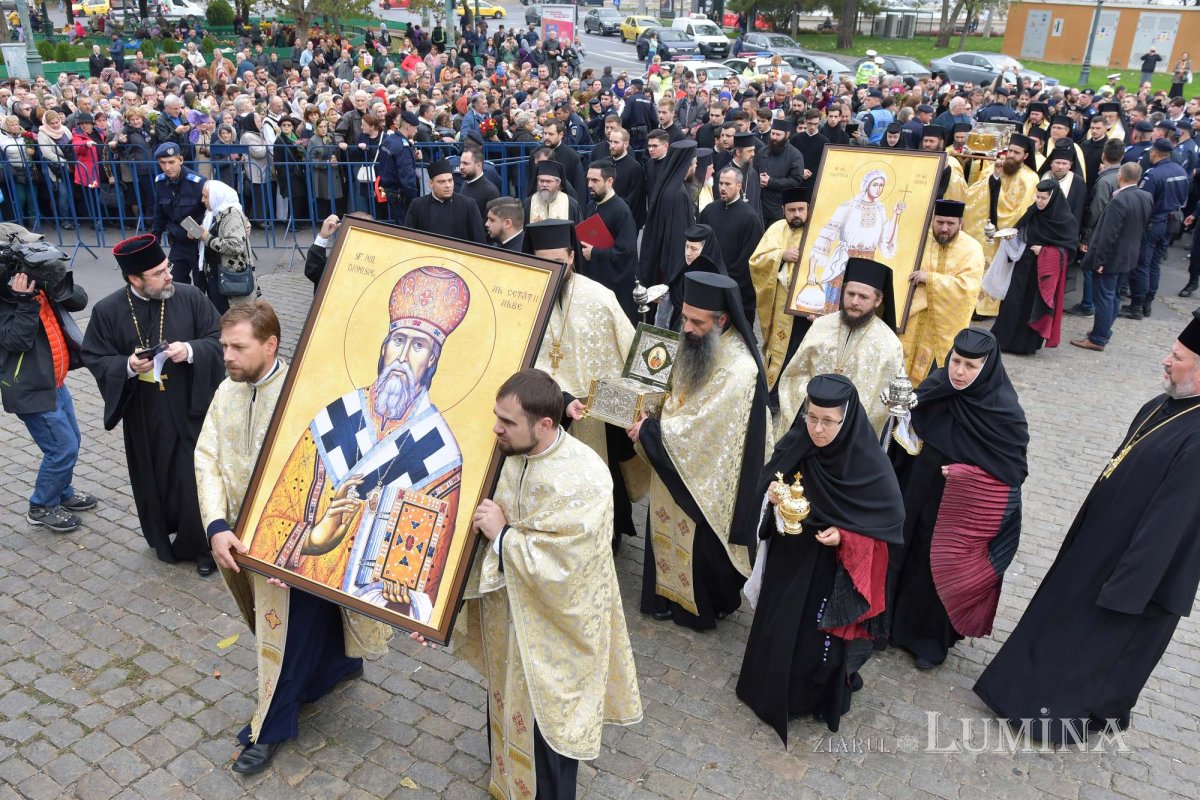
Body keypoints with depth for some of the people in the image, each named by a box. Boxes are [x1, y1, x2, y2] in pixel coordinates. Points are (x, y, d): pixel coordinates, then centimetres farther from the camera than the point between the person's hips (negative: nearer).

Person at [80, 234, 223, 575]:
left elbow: (218, 339, -4)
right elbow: (94, 358, -2)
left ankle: (200, 544, 21)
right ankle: (164, 538, 39)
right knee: (155, 480, 15)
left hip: (190, 409, -1)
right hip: (143, 416, 1)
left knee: (196, 478, 3)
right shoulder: (107, 311, -7)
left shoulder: (191, 297, -8)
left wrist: (191, 351, -24)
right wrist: (127, 365, -22)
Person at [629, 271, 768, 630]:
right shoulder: (695, 344, -3)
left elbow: (702, 427, -27)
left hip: (708, 478, -7)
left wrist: (649, 431, -20)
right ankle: (672, 593, 42)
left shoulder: (740, 369, -28)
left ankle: (709, 605, 35)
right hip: (677, 468, 8)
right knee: (671, 533, 20)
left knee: (703, 542, 11)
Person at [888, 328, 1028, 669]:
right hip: (917, 499, 4)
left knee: (941, 570, 13)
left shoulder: (1004, 411, -22)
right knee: (906, 558, 19)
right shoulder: (934, 388, -9)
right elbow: (908, 429, 6)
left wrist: (966, 472, -27)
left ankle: (932, 638, 37)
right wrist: (905, 433, -15)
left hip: (962, 513, -4)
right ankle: (897, 620, 43)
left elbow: (1013, 471, -16)